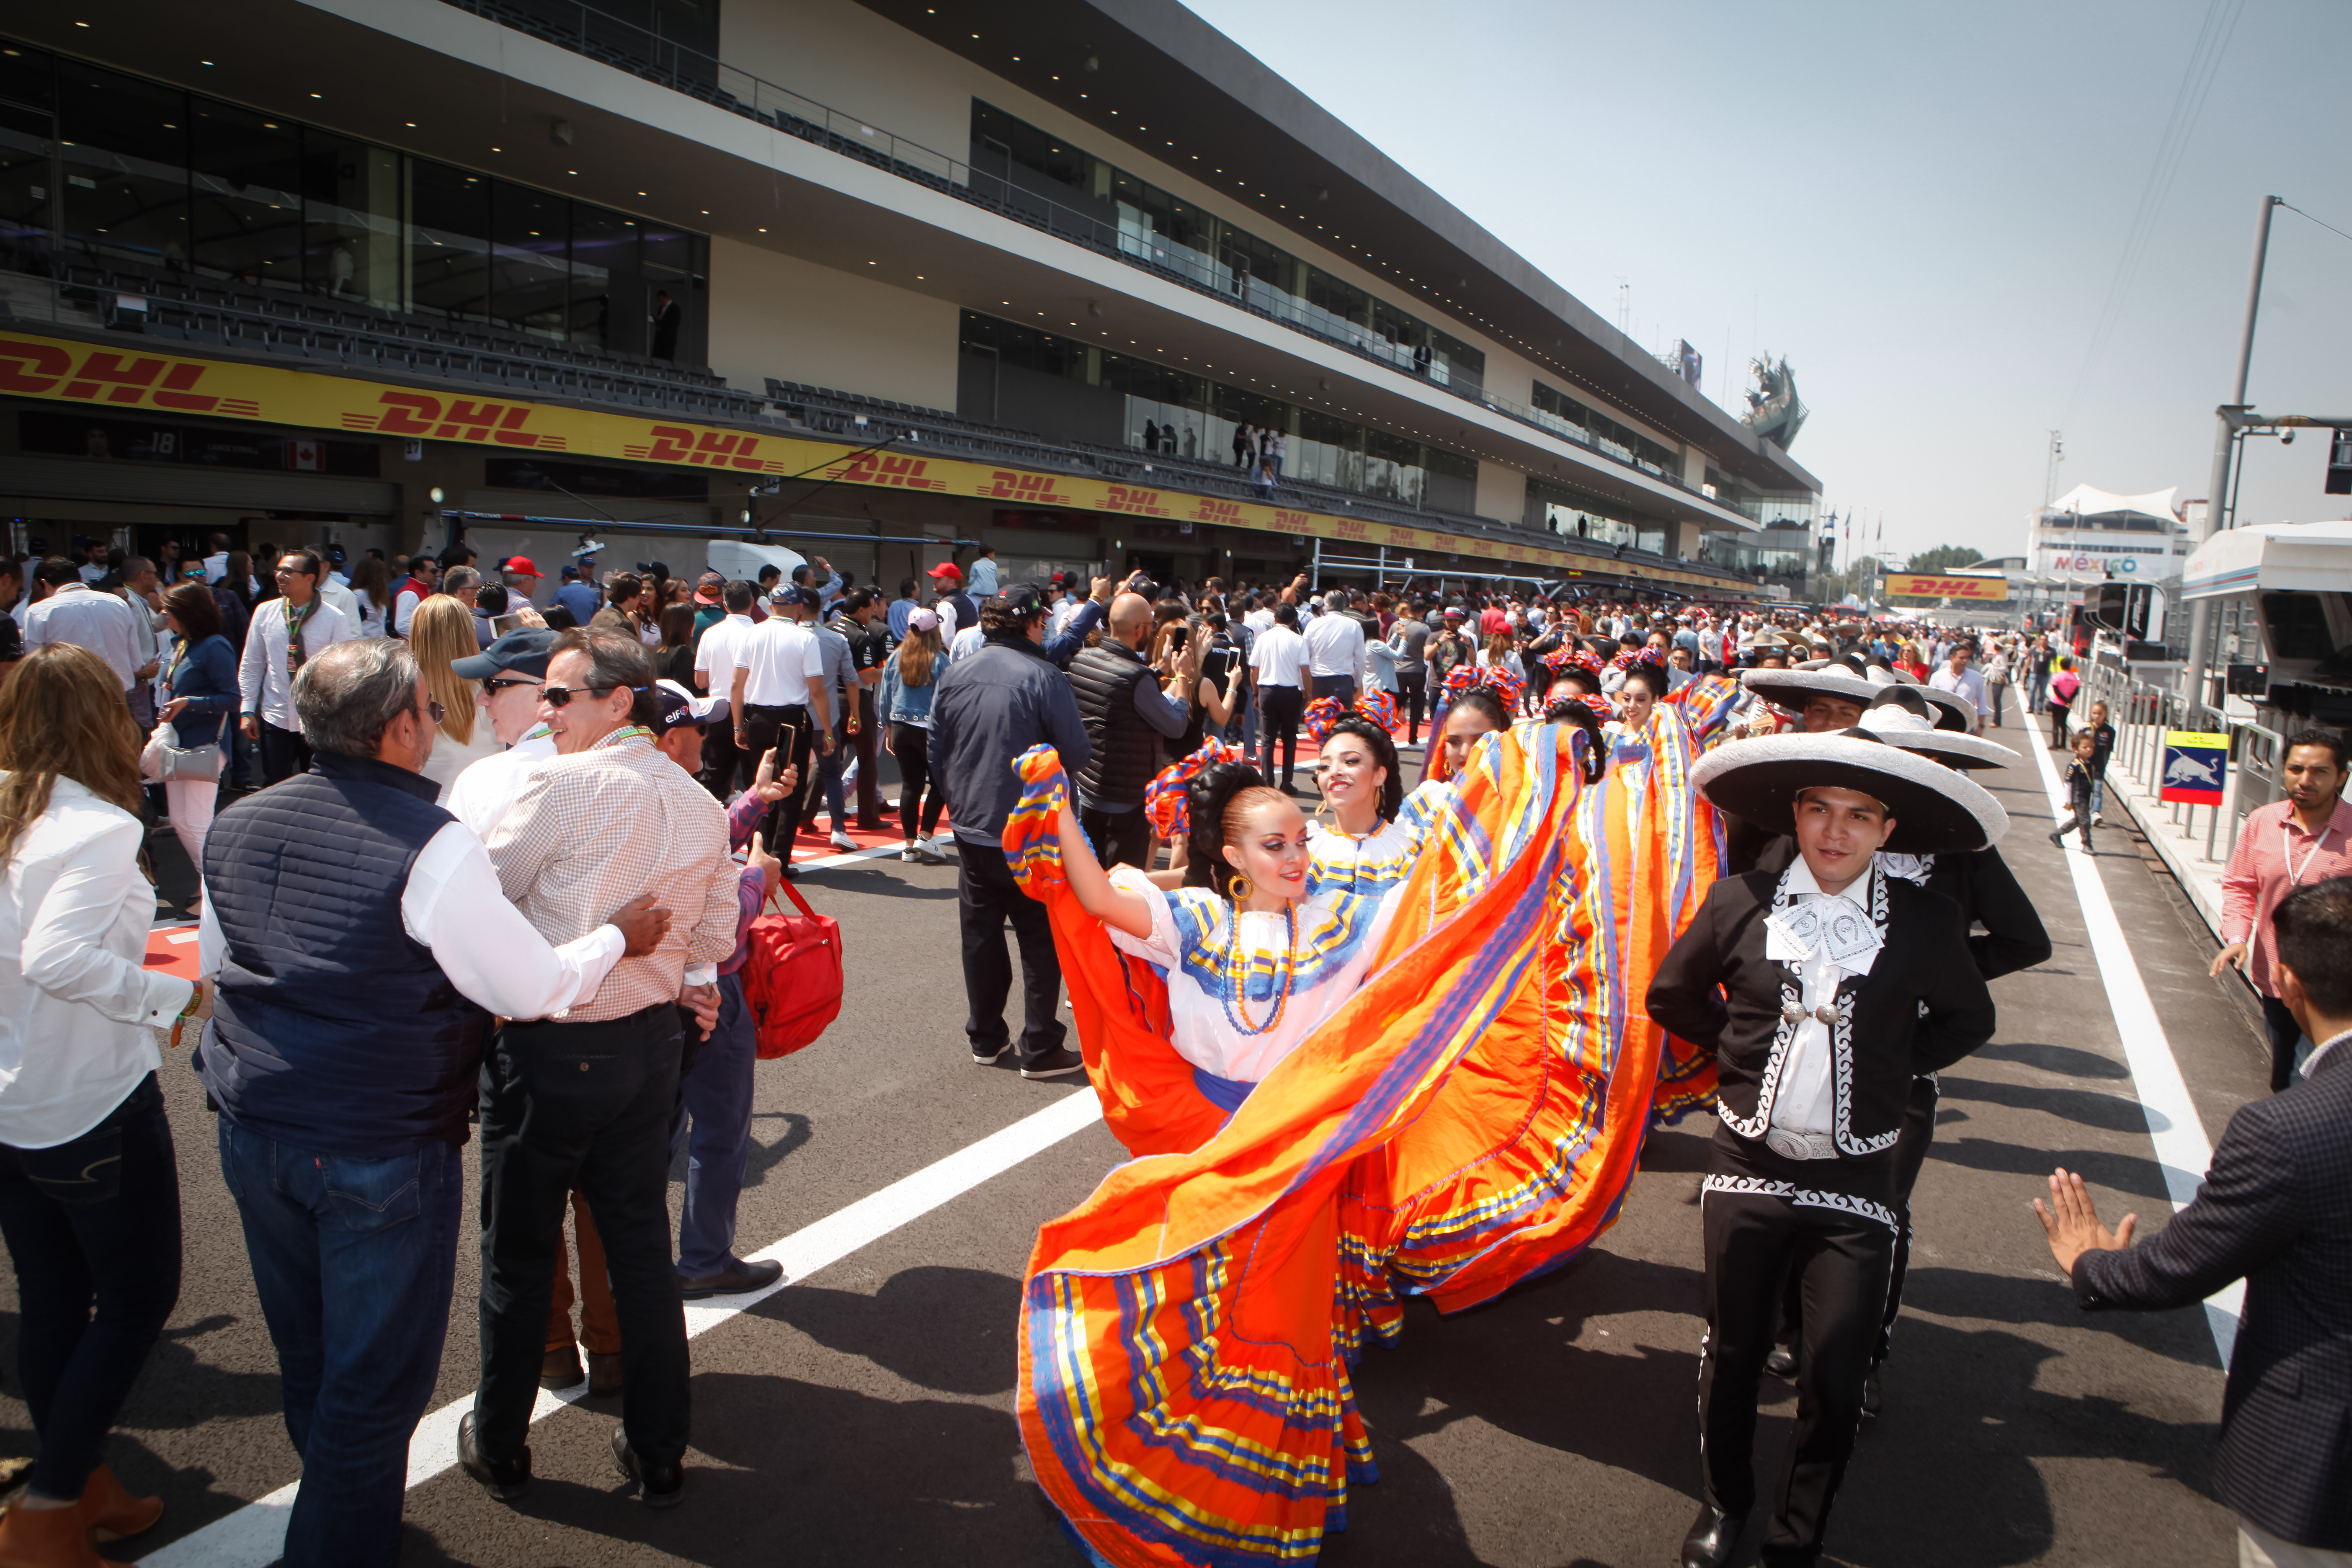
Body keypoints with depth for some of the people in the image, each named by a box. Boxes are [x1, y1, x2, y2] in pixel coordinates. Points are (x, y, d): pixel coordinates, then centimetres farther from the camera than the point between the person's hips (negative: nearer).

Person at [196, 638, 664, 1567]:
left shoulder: (236, 827, 2)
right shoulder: (430, 845, -21)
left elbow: (213, 960, 18)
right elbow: (533, 989, -17)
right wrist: (616, 935, -1)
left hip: (252, 1130, 8)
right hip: (383, 1148, -7)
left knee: (306, 1357, 24)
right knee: (377, 1376, 9)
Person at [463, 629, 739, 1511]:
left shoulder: (565, 783, -17)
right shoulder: (702, 805, 4)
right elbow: (715, 929, 10)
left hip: (547, 1049, -6)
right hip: (650, 1043, 6)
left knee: (519, 1254, 13)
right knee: (642, 1248, 15)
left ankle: (499, 1449, 31)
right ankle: (658, 1457, 26)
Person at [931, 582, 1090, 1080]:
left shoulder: (953, 676, 0)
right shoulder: (1044, 678, -16)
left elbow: (937, 751, 8)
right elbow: (1078, 754, -14)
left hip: (971, 829, 5)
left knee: (981, 935, 15)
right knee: (1041, 941, 5)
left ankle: (985, 1038, 25)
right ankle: (1040, 1050, 9)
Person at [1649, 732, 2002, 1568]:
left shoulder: (1925, 924, -6)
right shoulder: (1741, 901, -6)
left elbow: (1968, 1021, 12)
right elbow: (1672, 995, 10)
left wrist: (1893, 1065, 2)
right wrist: (1739, 1050, 4)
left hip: (1855, 1186, -1)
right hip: (1747, 1170, 1)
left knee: (1835, 1384, 3)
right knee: (1733, 1354, 16)